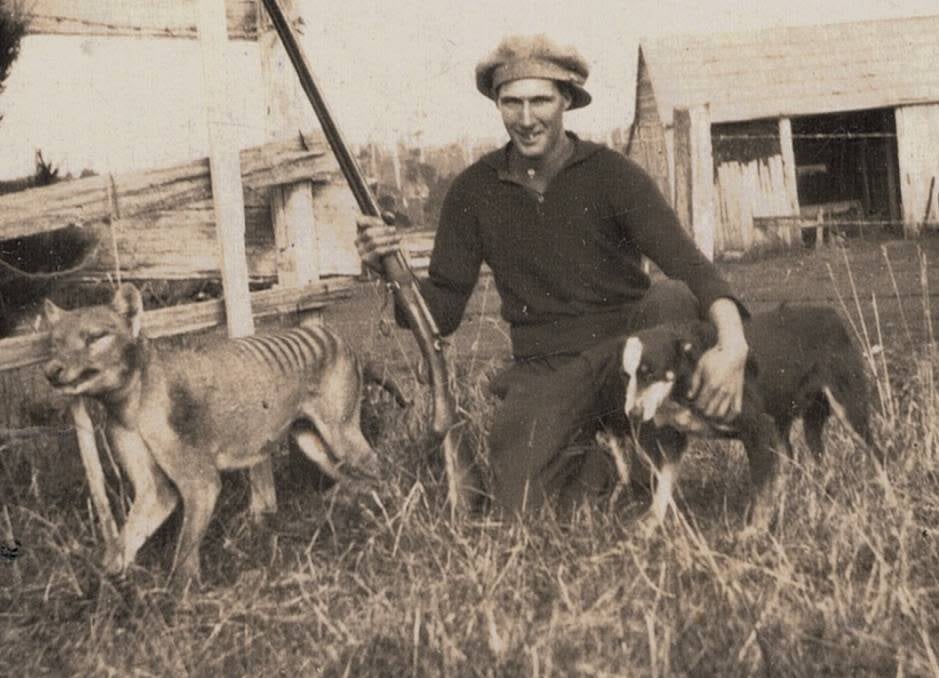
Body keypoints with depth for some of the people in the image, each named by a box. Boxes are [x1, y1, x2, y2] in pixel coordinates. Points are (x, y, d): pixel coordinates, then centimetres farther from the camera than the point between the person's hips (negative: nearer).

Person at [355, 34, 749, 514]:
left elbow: (687, 263, -19)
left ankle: (656, 457, -8)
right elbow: (442, 313, 5)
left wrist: (733, 341, -39)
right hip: (545, 371, 1)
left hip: (627, 353, -1)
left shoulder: (610, 174, -6)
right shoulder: (474, 191, 2)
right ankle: (610, 465, 10)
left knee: (675, 298, -32)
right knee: (518, 505, -22)